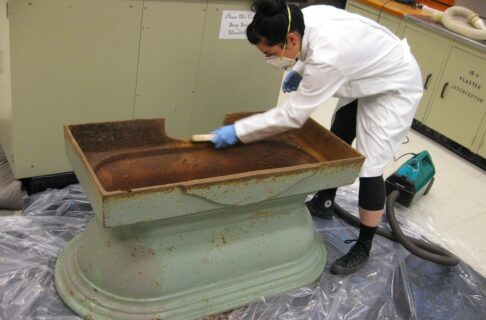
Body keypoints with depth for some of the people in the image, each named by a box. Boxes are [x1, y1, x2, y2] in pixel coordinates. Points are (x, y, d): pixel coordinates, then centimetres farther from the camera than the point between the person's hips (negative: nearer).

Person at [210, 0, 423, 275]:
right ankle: (324, 203, 39)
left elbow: (292, 115, -33)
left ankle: (363, 249, 7)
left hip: (395, 87, -9)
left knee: (370, 167, -9)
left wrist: (237, 132, -27)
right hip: (367, 78, 9)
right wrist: (300, 70, -2)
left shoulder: (327, 58, -41)